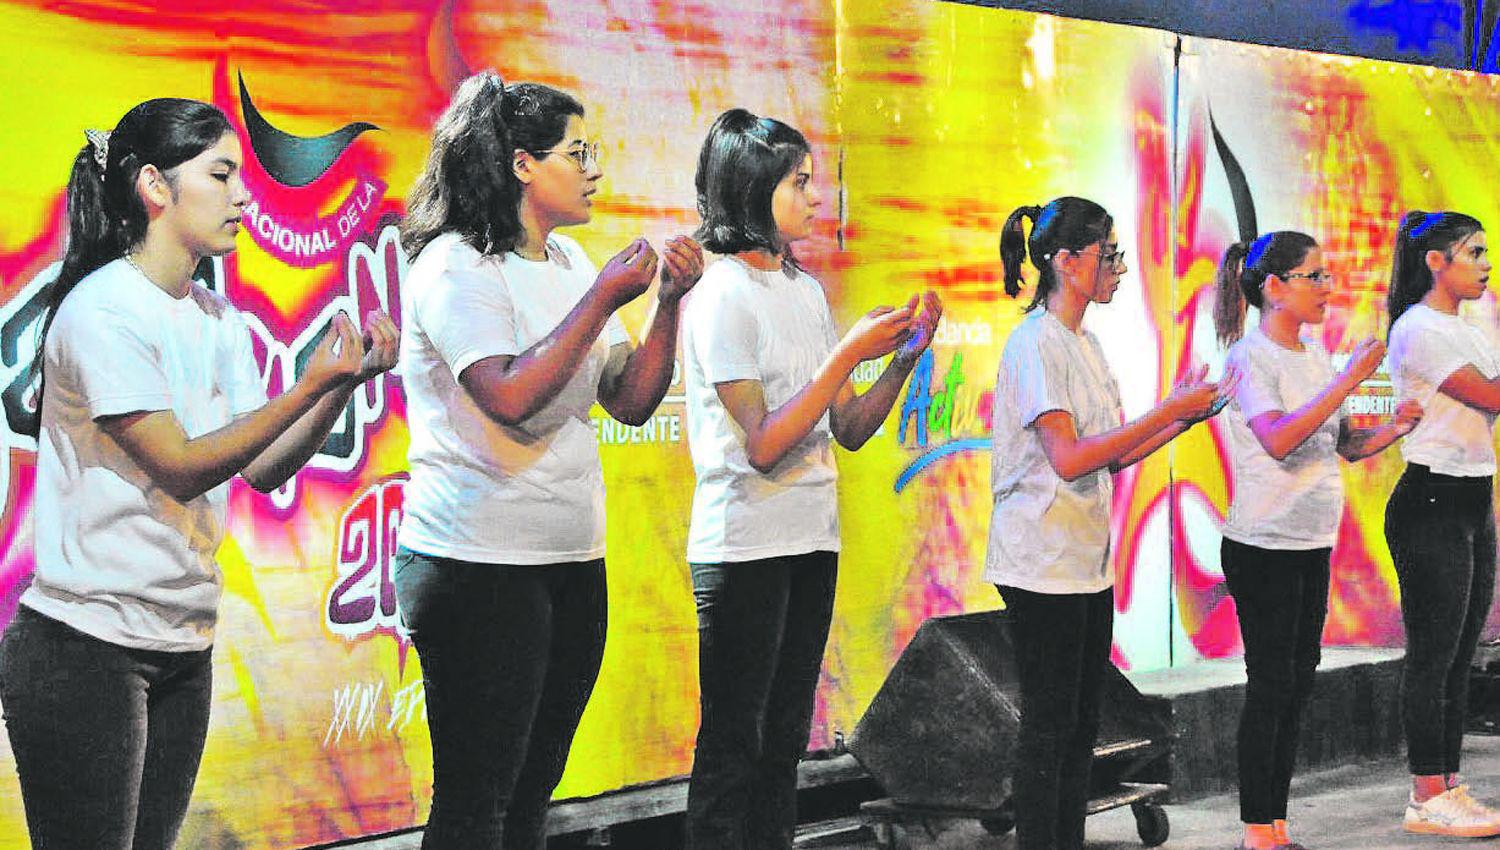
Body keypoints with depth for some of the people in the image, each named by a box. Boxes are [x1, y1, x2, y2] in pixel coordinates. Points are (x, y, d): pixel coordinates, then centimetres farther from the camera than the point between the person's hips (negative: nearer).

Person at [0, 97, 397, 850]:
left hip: (182, 646, 8)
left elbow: (264, 469, 6)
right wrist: (312, 385, -21)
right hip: (84, 647, -8)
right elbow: (181, 467, -17)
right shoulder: (103, 310, -13)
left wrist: (346, 383, -9)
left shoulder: (221, 322, 11)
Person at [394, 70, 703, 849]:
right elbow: (511, 397, -24)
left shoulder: (568, 262, 13)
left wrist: (668, 303, -3)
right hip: (479, 570, -8)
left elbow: (631, 400, 12)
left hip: (572, 563, 8)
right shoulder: (456, 267, -10)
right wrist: (604, 298, -18)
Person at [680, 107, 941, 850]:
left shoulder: (805, 289, 11)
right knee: (732, 741, -3)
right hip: (745, 544, -8)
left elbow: (849, 431, 11)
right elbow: (763, 445, -19)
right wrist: (850, 352, -19)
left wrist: (905, 356, -3)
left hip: (812, 539, 8)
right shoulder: (721, 295, -12)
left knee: (785, 735, 11)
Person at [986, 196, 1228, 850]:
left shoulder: (1083, 343, 14)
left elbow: (1114, 456, 14)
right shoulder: (1037, 342, -14)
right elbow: (1068, 458, -23)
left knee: (1080, 723, 11)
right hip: (1043, 567, -9)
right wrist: (1169, 409, -21)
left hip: (1089, 562, 9)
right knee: (1049, 727, -4)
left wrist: (1185, 416, 2)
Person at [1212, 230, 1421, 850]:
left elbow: (1343, 445, 17)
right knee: (1270, 687, -4)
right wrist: (1349, 378, -24)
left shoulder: (1313, 355, 12)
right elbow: (1279, 440, -25)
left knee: (1297, 682, 9)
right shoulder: (1251, 355, -11)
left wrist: (1391, 430, -3)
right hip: (1263, 548, -8)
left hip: (1313, 545, 8)